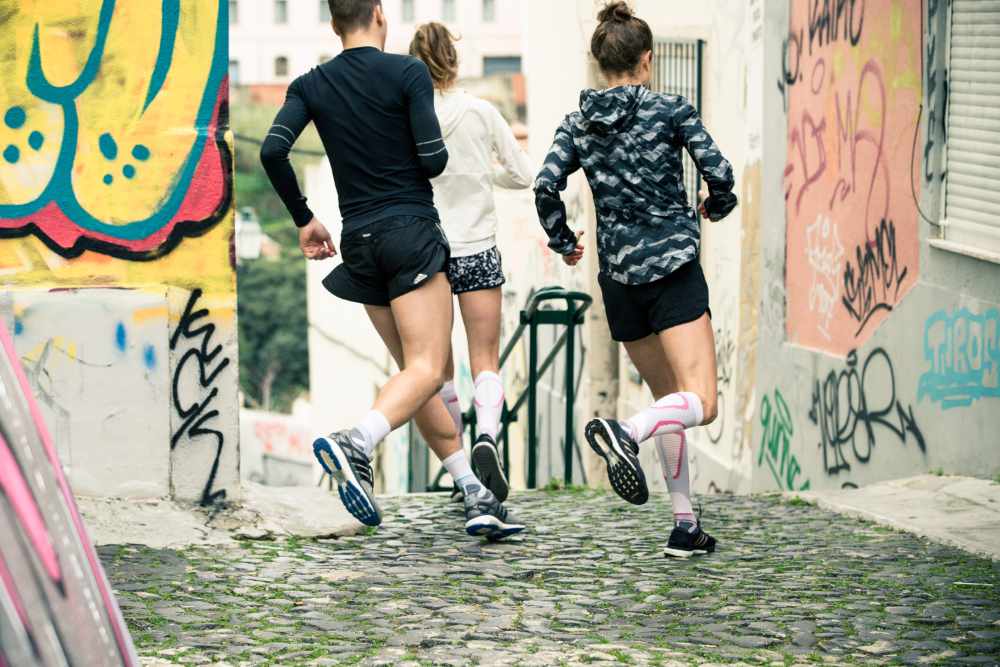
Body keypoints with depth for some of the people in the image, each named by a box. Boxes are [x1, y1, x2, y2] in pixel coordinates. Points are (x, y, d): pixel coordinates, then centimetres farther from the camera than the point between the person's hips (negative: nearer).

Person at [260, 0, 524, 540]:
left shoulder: (311, 85, 6)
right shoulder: (408, 73, -5)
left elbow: (272, 151, -7)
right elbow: (433, 159, -12)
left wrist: (303, 219, 5)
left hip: (359, 242, 5)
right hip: (411, 231, -5)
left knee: (420, 370, 10)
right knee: (427, 369, -11)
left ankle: (476, 495, 9)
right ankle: (355, 444, -38)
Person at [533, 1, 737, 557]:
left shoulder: (580, 123, 5)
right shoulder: (671, 109, -4)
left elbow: (547, 187, -5)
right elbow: (719, 172, -8)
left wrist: (563, 242, 12)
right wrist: (717, 207, 15)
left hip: (618, 276, 5)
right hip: (673, 267, -5)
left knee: (669, 397, 17)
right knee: (700, 404, -10)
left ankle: (686, 525, 13)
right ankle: (626, 432, -40)